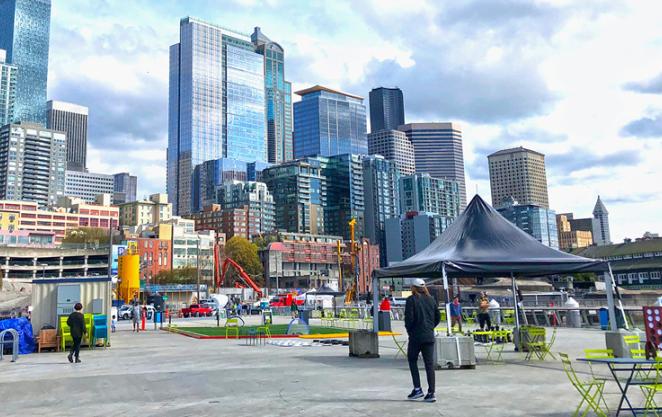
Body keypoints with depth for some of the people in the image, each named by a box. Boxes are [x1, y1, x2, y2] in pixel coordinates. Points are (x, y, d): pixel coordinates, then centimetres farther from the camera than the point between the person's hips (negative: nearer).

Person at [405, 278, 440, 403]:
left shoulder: (411, 299, -7)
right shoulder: (431, 299, 9)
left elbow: (409, 317, -14)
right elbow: (438, 317, 12)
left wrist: (409, 330, 1)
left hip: (416, 336, -5)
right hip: (429, 336, 5)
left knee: (412, 360, 12)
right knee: (429, 363, 5)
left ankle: (417, 389, 6)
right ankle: (431, 393, 4)